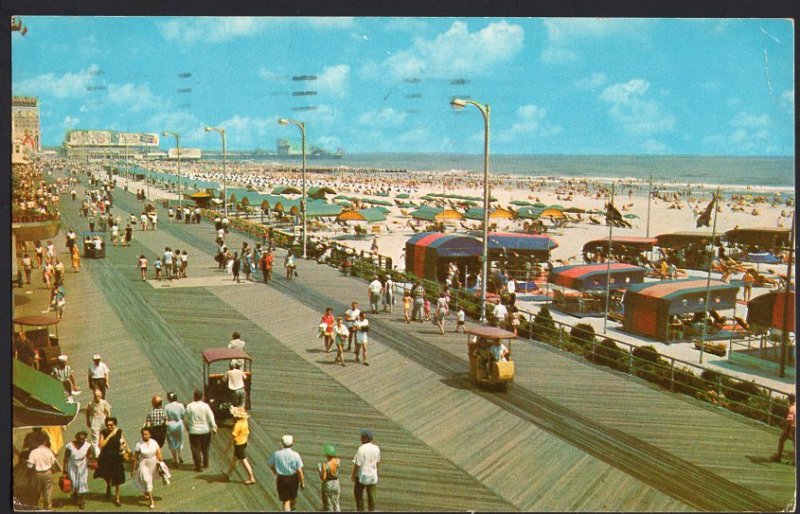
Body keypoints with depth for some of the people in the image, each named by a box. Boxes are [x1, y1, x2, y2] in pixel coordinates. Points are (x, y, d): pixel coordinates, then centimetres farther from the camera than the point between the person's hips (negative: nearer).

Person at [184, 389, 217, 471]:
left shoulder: (189, 406, -11)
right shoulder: (205, 406, -12)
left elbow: (186, 419, -2)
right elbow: (211, 419, -9)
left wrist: (187, 427, 16)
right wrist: (213, 428, 4)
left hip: (194, 432, -1)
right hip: (205, 431, 1)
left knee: (196, 449, 9)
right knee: (205, 449, 19)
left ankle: (198, 466, 13)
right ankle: (205, 464, 31)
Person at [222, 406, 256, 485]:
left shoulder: (238, 424, -27)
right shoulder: (244, 422, -1)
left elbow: (233, 436, -24)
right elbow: (247, 433, 10)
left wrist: (228, 446, -15)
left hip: (239, 444, -9)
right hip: (244, 442, 9)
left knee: (244, 461, 1)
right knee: (234, 459, 24)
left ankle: (251, 478, 7)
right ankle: (228, 473, 40)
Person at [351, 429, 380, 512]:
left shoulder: (362, 449, -22)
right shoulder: (376, 448, -3)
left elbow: (357, 464, -18)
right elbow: (378, 462, 8)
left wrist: (353, 475, -6)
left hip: (362, 475, -5)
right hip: (373, 476, 5)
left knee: (358, 493, 13)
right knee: (371, 495, 14)